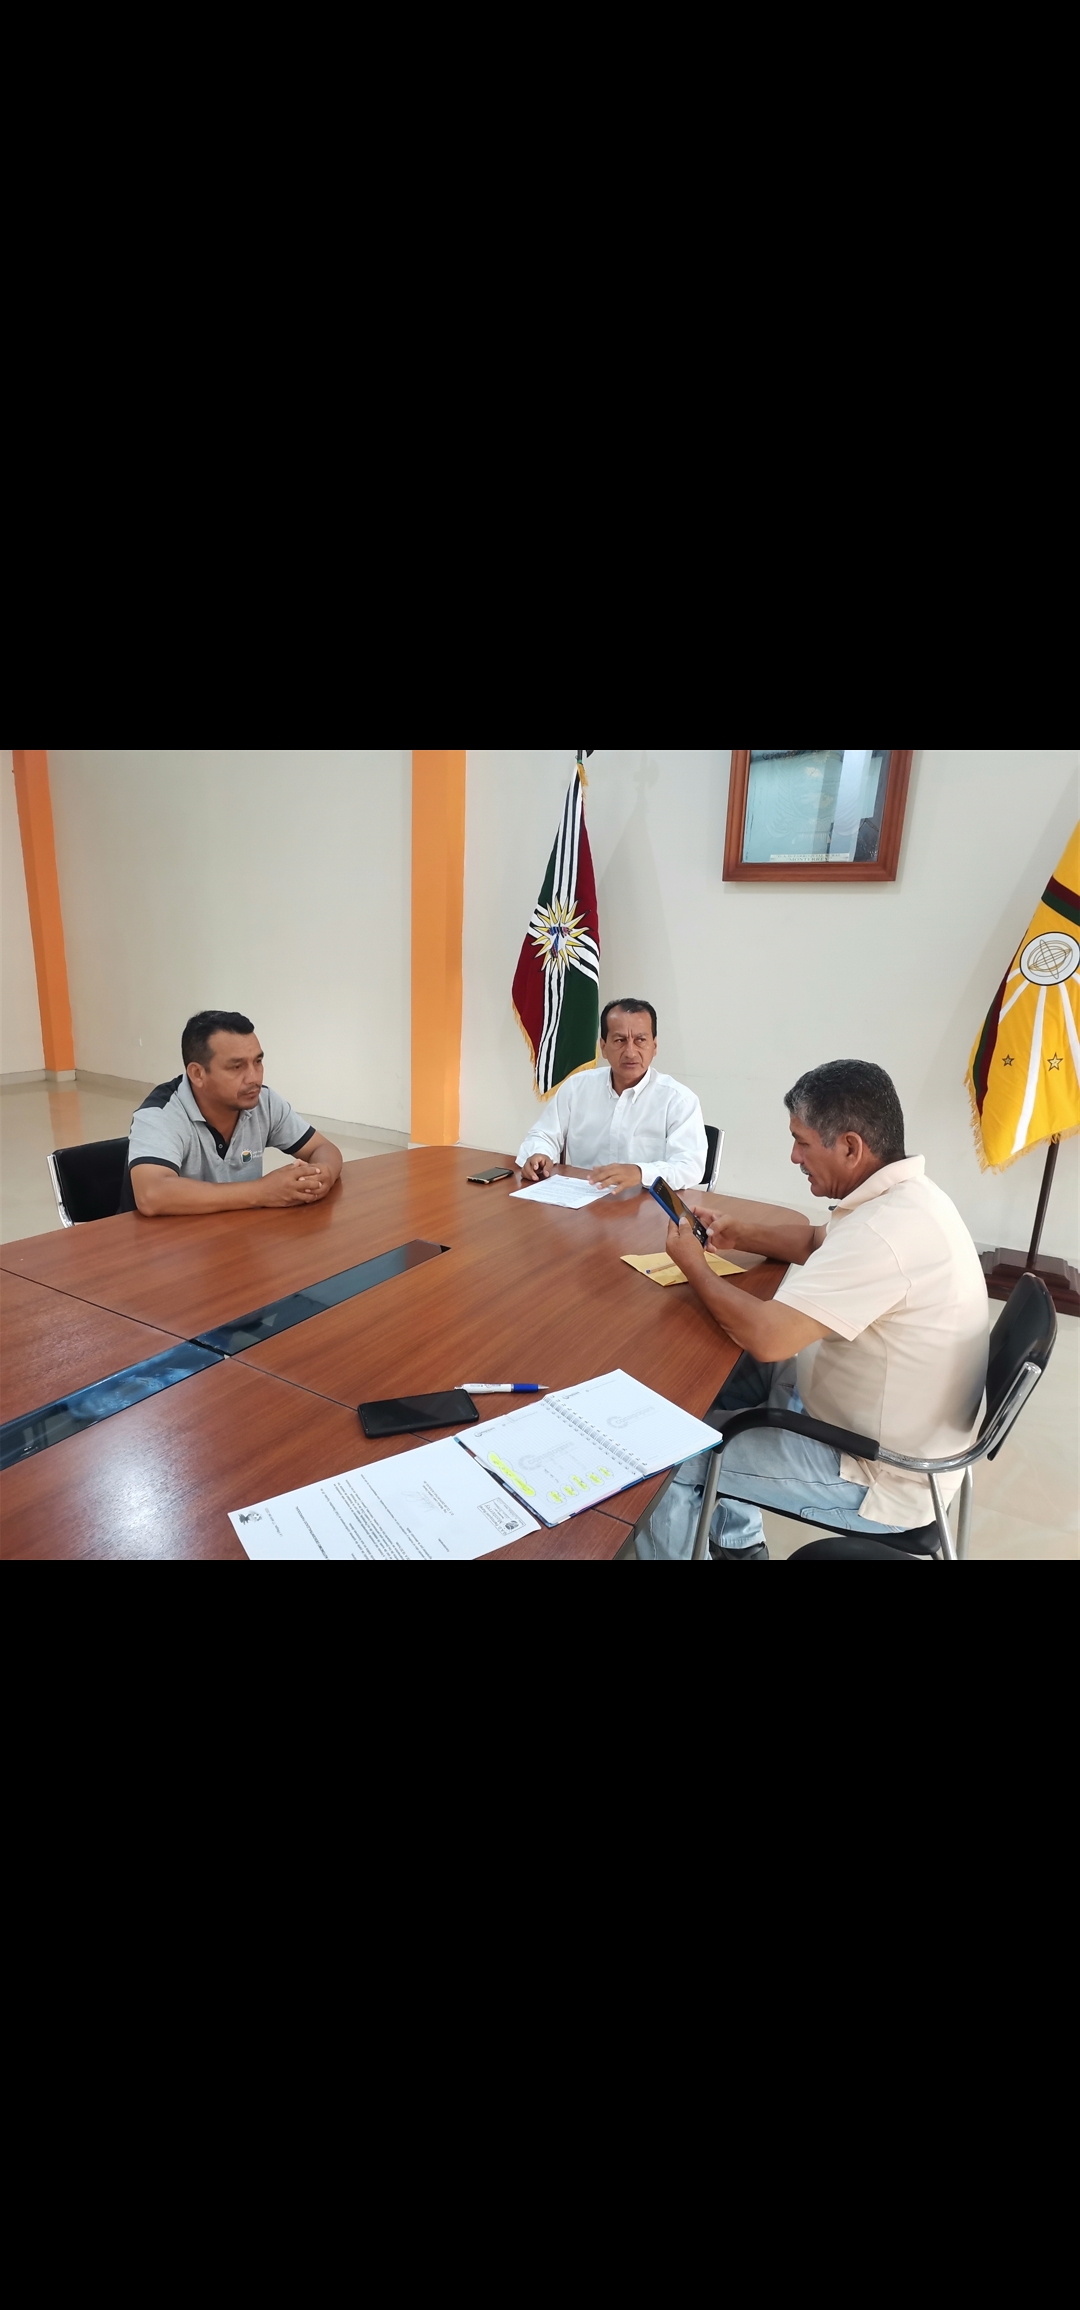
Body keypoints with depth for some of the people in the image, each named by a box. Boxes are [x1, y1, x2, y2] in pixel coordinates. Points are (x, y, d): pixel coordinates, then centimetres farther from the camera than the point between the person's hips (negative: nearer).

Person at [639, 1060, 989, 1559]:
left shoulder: (886, 1230, -33)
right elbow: (818, 1242, 20)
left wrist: (695, 1266, -16)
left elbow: (766, 1337, -33)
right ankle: (735, 1545, 34)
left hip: (880, 1473, -10)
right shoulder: (901, 1196, 0)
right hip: (865, 1413, 10)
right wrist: (741, 1236, 4)